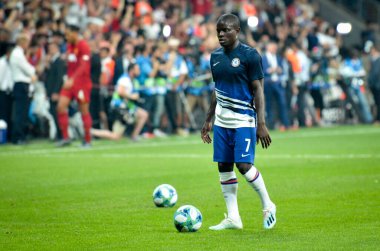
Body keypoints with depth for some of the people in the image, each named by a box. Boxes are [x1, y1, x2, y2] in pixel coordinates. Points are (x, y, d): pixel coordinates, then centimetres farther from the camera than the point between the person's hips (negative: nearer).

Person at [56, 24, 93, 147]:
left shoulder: (83, 46, -12)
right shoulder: (69, 45, 12)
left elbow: (84, 66, -21)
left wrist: (72, 79, -30)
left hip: (82, 83, -7)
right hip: (70, 82, 7)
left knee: (84, 111, 0)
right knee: (61, 106, -8)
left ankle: (87, 140, 11)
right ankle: (65, 137, -3)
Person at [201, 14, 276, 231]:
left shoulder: (250, 55, -9)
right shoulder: (216, 56, 11)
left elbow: (258, 90, -10)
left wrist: (261, 124, -16)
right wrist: (208, 120, 19)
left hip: (244, 120, -7)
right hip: (222, 121, 7)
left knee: (244, 165, -13)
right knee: (224, 166, 4)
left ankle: (268, 206, 8)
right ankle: (233, 218, 11)